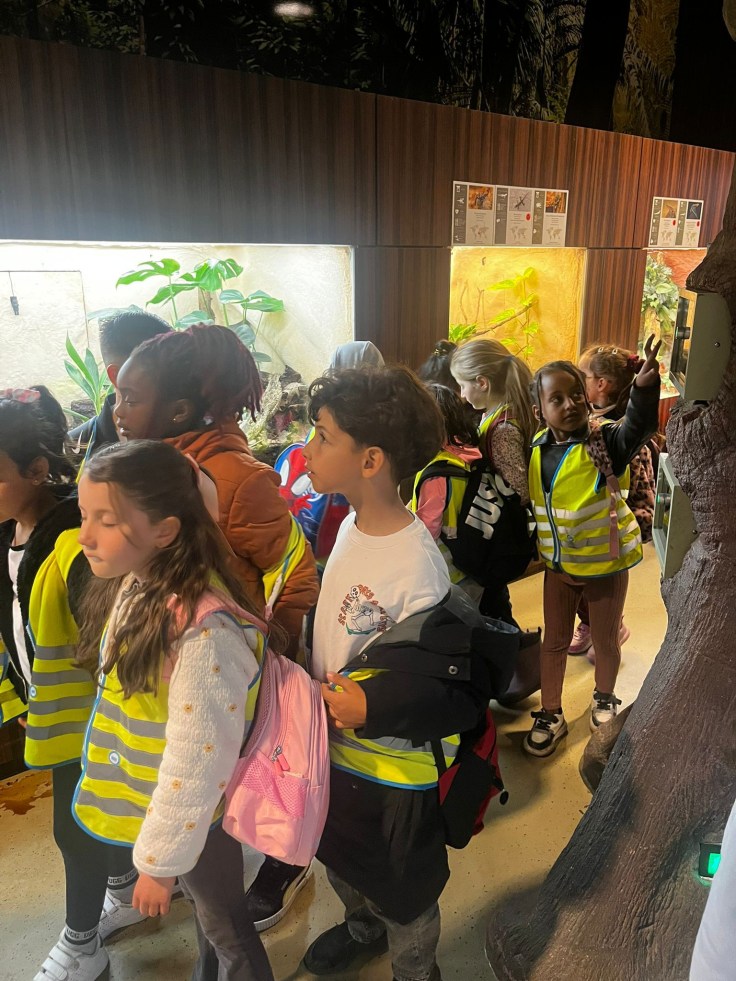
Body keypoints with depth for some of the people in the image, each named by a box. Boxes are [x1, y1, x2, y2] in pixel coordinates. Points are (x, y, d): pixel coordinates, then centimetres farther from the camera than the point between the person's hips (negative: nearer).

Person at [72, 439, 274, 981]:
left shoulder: (204, 630, -35)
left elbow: (197, 760, -26)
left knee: (228, 932, 20)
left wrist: (161, 859, -14)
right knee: (205, 916, 31)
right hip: (149, 801, 7)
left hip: (195, 813, -7)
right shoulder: (134, 584, -7)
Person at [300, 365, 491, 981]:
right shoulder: (351, 523, -7)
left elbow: (466, 696, -27)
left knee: (402, 896, 21)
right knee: (342, 862, 33)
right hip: (334, 747, 8)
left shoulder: (418, 570, -33)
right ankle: (363, 928, 63)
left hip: (393, 774, -8)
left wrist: (374, 708, -34)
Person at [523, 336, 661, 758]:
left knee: (605, 640, 17)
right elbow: (528, 499, 7)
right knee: (554, 642, 14)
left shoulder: (606, 441, -19)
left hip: (606, 561, -3)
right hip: (559, 563, 3)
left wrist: (645, 387, -56)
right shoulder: (538, 449, -7)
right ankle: (551, 714, 34)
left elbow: (639, 426, -40)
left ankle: (605, 699, 46)